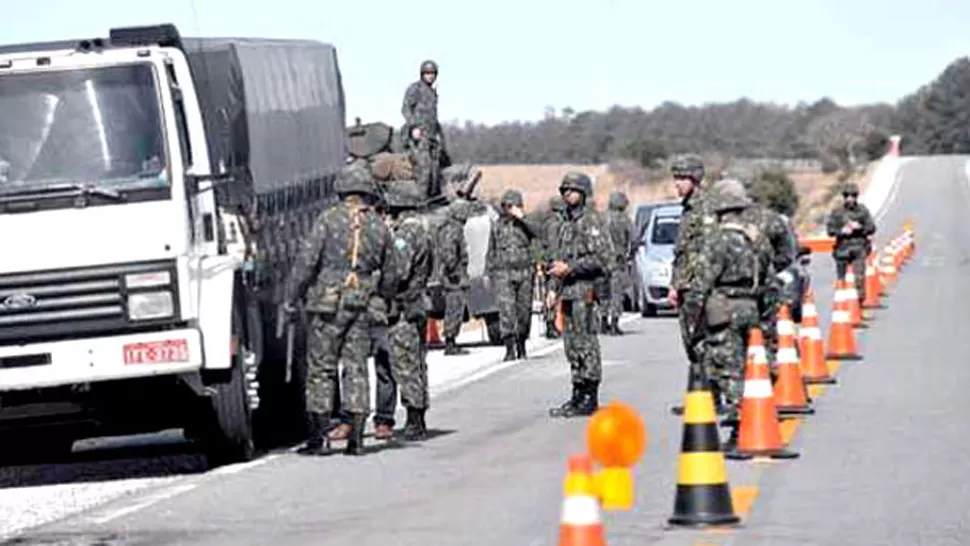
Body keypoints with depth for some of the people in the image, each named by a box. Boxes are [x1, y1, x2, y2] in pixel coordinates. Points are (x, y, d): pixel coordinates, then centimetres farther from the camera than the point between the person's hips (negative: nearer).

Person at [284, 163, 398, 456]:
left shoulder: (329, 220, -5)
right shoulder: (379, 227, 7)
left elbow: (306, 261, -8)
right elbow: (390, 276, 13)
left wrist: (291, 299, -1)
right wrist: (379, 301, 30)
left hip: (328, 303, -3)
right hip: (362, 307, 3)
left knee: (321, 367, 2)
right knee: (356, 367, 7)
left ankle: (319, 435, -1)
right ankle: (356, 437, 2)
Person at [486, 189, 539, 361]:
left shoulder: (525, 223, 6)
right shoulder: (497, 226, 10)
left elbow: (536, 233, -16)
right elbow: (491, 252, 16)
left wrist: (522, 218, -24)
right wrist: (488, 274, 13)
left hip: (524, 272, 1)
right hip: (503, 274, -1)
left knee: (524, 311, 6)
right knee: (506, 311, -13)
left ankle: (521, 345, 23)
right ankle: (510, 349, -16)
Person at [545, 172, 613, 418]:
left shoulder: (590, 222, -9)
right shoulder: (567, 223, 19)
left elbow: (602, 256, -17)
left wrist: (569, 268, -18)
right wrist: (553, 287, 16)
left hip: (584, 290, -9)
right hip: (568, 292, 9)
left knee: (585, 344, -8)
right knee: (572, 345, 11)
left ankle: (589, 400, -7)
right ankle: (578, 396, 16)